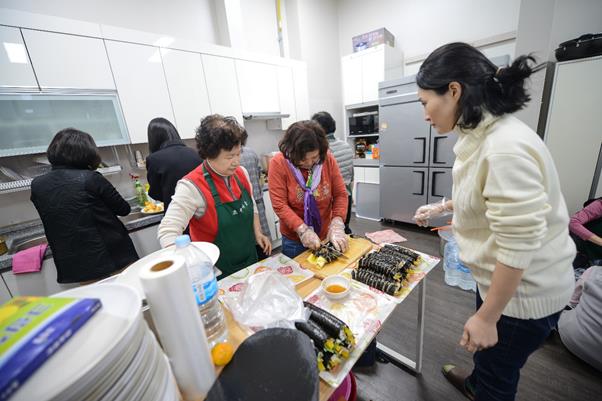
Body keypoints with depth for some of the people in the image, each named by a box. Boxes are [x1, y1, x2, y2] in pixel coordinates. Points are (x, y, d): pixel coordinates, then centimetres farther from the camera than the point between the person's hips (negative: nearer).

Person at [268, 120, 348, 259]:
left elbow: (340, 194, -7)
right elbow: (279, 205, -19)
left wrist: (337, 225, -19)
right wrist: (303, 230, -26)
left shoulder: (328, 159, -10)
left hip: (326, 236, 3)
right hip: (294, 240, -2)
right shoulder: (278, 163, -17)